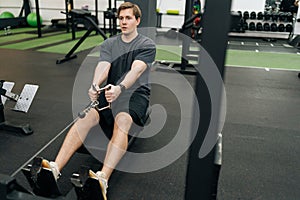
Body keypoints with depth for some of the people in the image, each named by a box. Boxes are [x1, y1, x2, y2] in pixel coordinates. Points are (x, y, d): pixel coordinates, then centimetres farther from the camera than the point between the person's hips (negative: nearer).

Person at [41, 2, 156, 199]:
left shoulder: (147, 44, 1)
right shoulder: (109, 44, 13)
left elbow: (136, 69, -18)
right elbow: (103, 66, -6)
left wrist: (120, 88, -38)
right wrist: (95, 85, -30)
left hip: (136, 91, -3)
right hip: (111, 91, 4)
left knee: (122, 120, -37)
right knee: (86, 116, -27)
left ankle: (103, 178, -50)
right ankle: (55, 168, -38)